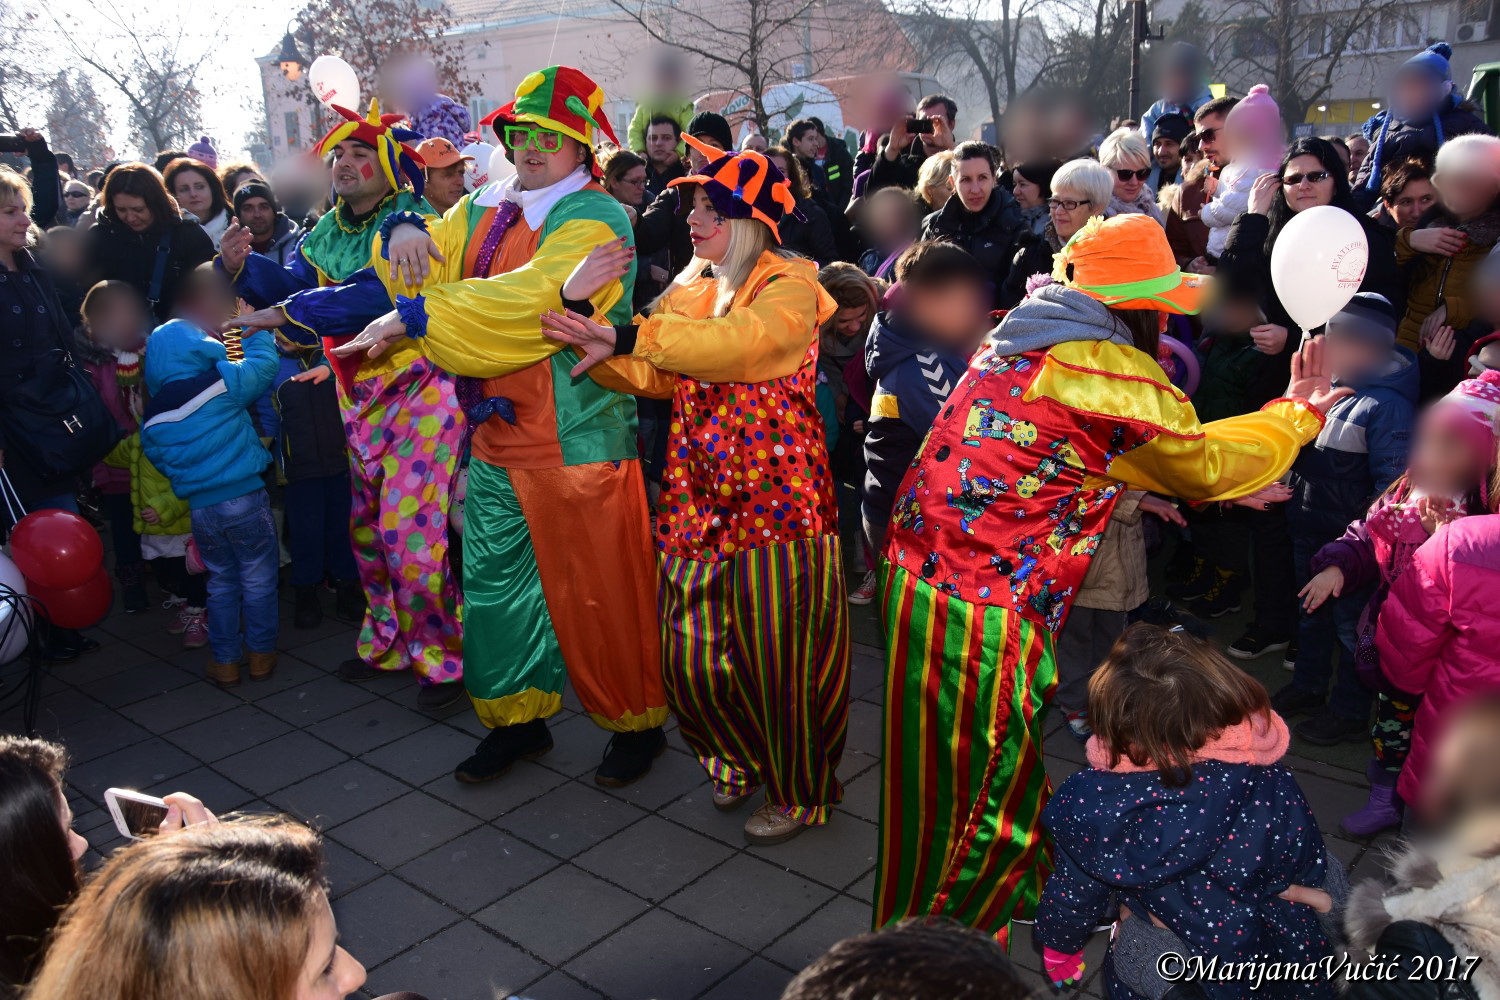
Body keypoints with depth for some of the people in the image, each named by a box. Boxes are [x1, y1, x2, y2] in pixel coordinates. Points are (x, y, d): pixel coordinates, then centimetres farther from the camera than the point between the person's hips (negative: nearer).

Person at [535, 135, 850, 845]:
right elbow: (653, 375, 3)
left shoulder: (789, 287, -7)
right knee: (692, 656, 10)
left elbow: (742, 341, -28)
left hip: (776, 498, -6)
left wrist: (631, 335, -31)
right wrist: (592, 341, -13)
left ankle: (799, 791, 25)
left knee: (778, 655, 3)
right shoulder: (689, 291, 14)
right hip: (698, 498, 6)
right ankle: (741, 759, 37)